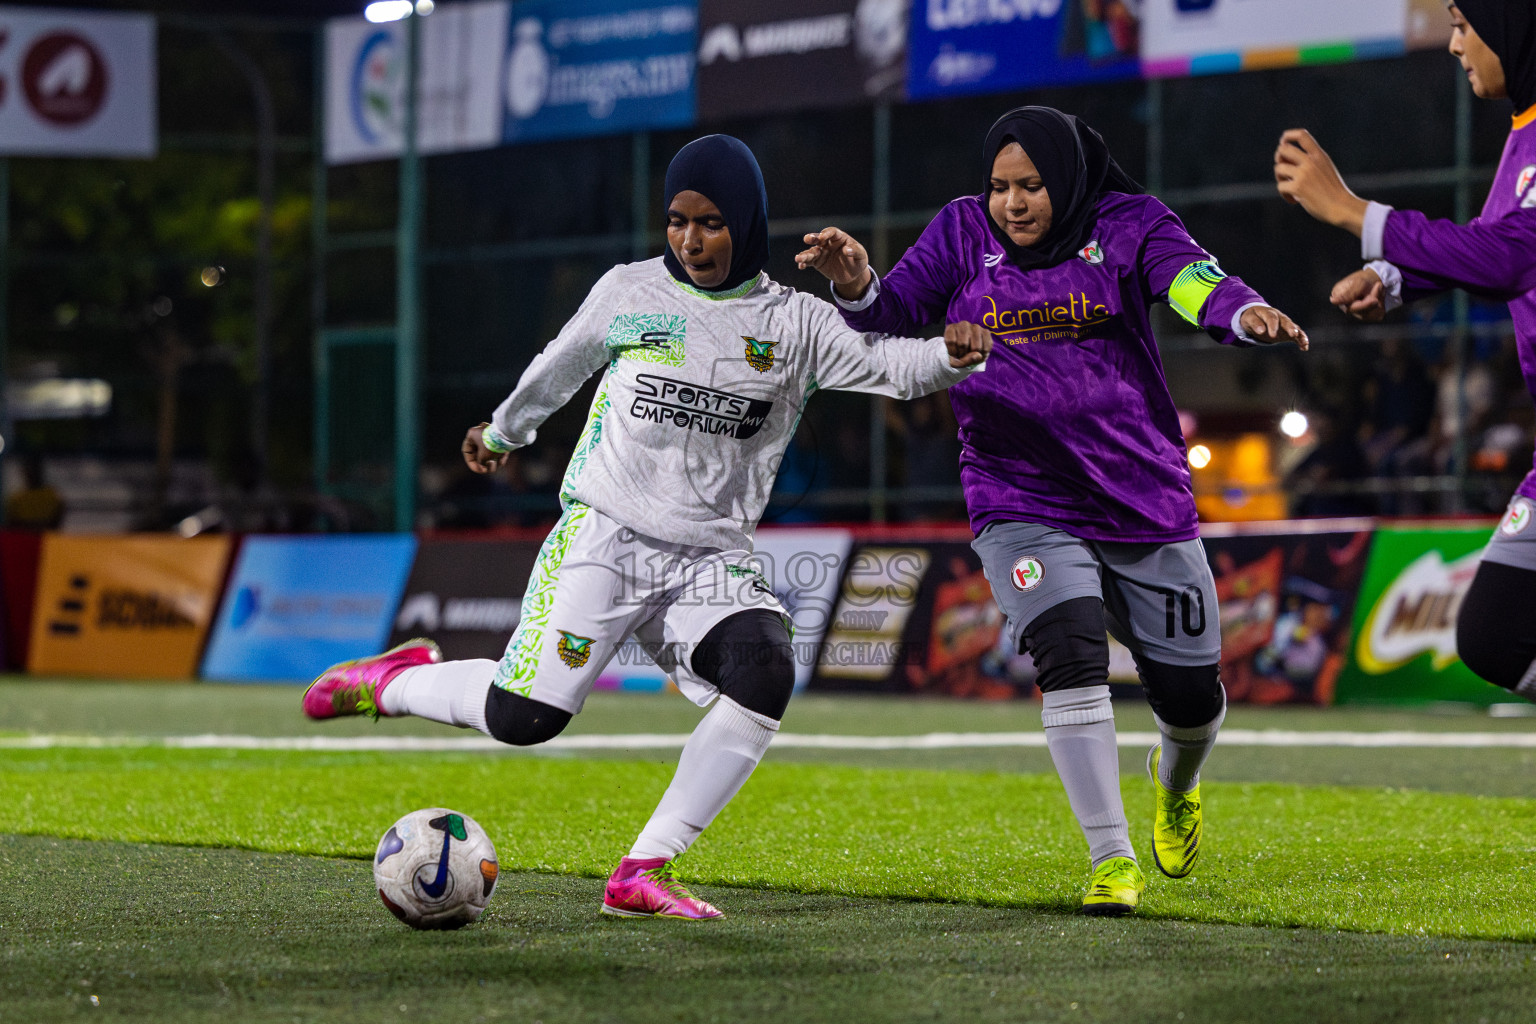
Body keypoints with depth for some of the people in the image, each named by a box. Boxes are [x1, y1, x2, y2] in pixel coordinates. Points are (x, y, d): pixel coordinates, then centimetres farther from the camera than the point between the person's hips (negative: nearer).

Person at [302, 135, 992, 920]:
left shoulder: (793, 322, 4)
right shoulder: (628, 293, 4)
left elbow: (885, 366, -8)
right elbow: (558, 369, 22)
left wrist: (949, 355, -29)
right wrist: (502, 431, 36)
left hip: (711, 560, 1)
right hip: (604, 534, -1)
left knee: (765, 677, -27)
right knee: (522, 718, -14)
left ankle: (644, 871, -18)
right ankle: (399, 681, 19)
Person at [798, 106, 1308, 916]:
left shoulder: (1126, 224, -4)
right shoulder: (962, 233, 2)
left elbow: (1189, 279, -22)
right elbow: (892, 319, -6)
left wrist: (1246, 313, -45)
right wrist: (856, 286, -29)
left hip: (1143, 498, 0)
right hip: (1022, 502, 0)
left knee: (1190, 692, 7)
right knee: (1070, 651, -24)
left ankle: (1177, 781, 44)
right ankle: (1111, 857, -15)